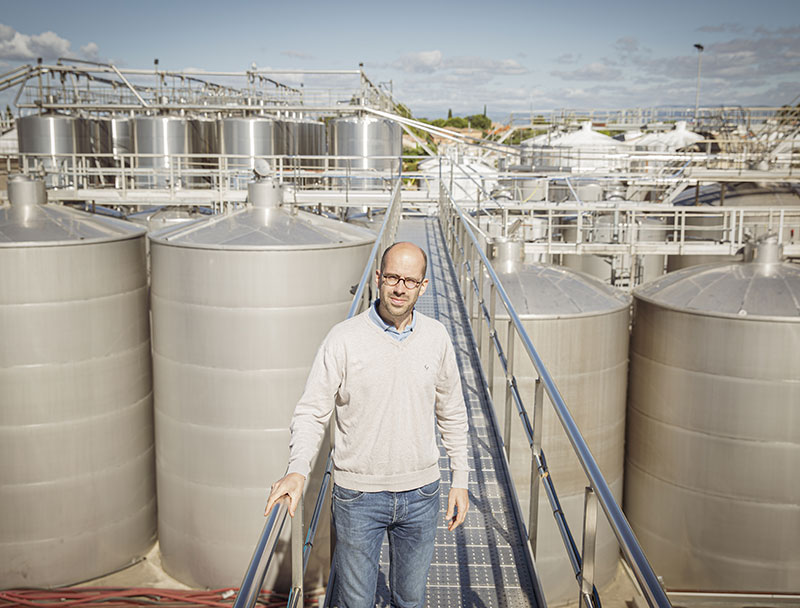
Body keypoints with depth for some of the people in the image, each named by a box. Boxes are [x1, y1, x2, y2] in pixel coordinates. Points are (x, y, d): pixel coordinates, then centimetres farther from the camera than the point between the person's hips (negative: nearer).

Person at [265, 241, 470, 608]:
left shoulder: (436, 337, 0)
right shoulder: (344, 338, -11)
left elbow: (452, 413, 10)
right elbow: (312, 411, -10)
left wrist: (460, 480, 9)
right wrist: (298, 470, -26)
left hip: (421, 494, 3)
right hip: (358, 495, -3)